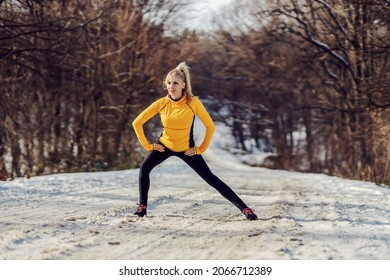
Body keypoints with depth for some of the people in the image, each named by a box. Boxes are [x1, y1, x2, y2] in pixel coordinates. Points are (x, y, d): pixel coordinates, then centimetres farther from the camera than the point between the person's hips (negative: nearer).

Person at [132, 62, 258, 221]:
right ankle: (142, 207, -6)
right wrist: (147, 145, -8)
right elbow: (137, 123, -8)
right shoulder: (161, 103, -17)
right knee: (144, 168, -20)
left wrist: (201, 149, -10)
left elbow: (210, 126, -12)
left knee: (210, 178, -6)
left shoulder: (193, 102, -21)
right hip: (164, 145, 2)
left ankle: (244, 208, -4)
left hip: (186, 149, -2)